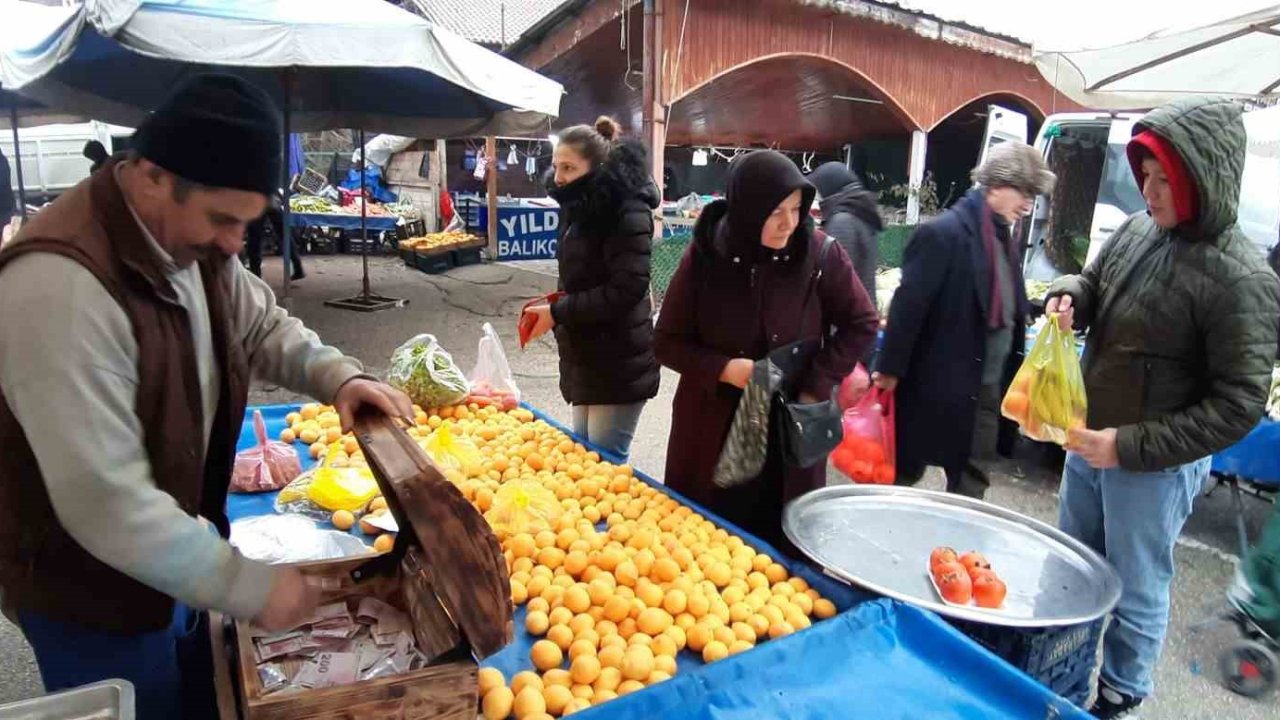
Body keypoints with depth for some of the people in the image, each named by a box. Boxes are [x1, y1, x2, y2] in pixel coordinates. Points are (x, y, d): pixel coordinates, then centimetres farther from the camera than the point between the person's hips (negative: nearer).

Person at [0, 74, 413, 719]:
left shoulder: (194, 242, -4)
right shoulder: (61, 282, -33)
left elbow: (261, 326, 11)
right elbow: (105, 501, -34)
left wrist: (337, 376, -10)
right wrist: (249, 585, -27)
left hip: (174, 557, 8)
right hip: (93, 594, -8)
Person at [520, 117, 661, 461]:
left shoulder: (626, 211, -16)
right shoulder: (581, 208, 12)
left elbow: (626, 290, -24)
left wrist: (558, 313, -20)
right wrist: (554, 305, 0)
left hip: (618, 365, -9)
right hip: (586, 360, 9)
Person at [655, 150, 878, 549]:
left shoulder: (820, 253, -10)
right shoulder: (704, 256, -10)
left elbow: (861, 324, 1)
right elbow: (668, 342, -3)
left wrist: (817, 384, -10)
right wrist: (723, 368, -19)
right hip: (712, 431, 0)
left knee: (782, 550, 9)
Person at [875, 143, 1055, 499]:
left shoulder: (1004, 239, 9)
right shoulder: (943, 233, -16)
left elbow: (1011, 313, 13)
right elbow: (907, 306, -18)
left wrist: (1012, 378, 11)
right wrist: (890, 370, -17)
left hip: (988, 388, 8)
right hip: (937, 387, -8)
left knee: (971, 480, 16)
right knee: (904, 471, 9)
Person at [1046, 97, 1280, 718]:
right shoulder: (1137, 231, -3)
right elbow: (1093, 285, 16)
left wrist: (1131, 447, -24)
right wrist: (1069, 295, -9)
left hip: (1156, 466, -7)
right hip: (1089, 441, 7)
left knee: (1135, 590, 12)